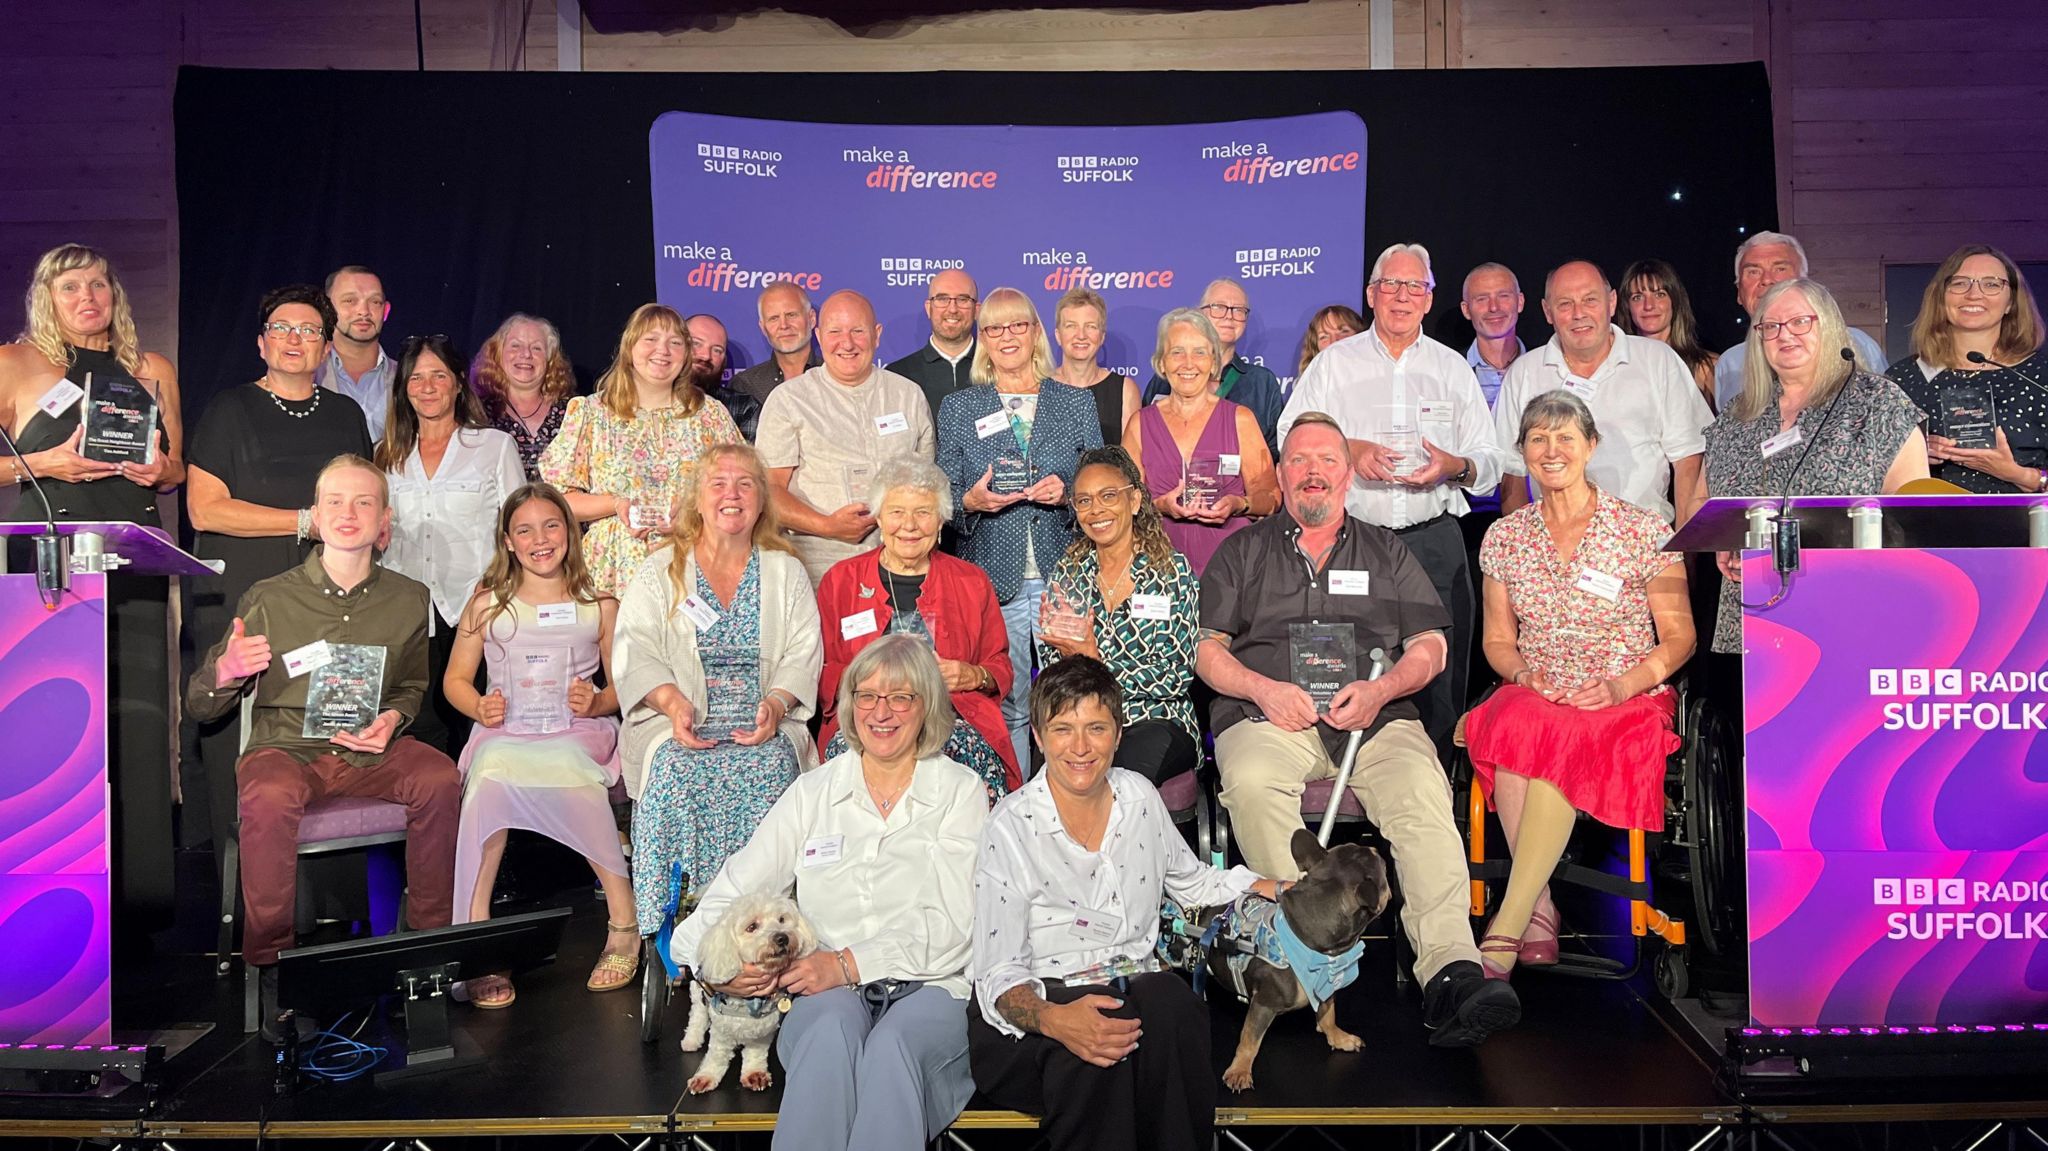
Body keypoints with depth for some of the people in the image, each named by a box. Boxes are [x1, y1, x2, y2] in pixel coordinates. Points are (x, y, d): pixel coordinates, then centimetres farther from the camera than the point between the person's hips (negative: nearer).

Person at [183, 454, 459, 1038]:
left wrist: (393, 717, -1)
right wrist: (225, 673, -18)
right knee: (270, 798, -36)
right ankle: (270, 963, -19)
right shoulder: (269, 599, 2)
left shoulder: (409, 598, 9)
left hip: (371, 751, 2)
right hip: (285, 745, -2)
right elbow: (198, 705, 6)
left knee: (440, 780, -29)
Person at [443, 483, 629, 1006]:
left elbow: (624, 686, 15)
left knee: (566, 772, -39)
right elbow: (455, 679, 18)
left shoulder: (599, 606, 14)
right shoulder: (487, 604, 16)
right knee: (492, 774, -37)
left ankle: (623, 918, -29)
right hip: (504, 731, 1)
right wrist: (480, 707, -4)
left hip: (578, 733, -1)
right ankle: (475, 931, -34)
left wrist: (598, 702, -8)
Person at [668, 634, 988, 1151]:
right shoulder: (812, 792, 16)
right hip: (828, 993, 2)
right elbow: (736, 889, 10)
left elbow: (953, 924, -4)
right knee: (831, 1032, -34)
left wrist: (851, 963, -14)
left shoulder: (961, 791, 7)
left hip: (931, 989, -1)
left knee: (892, 1047, -35)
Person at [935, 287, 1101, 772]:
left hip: (1064, 578, 0)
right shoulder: (958, 409, 11)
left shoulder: (1078, 403, 11)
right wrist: (971, 502, -11)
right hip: (993, 580, 0)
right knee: (1005, 707, 0)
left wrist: (1067, 494, -10)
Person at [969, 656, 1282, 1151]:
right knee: (1087, 1052, -38)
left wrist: (1265, 887, 10)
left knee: (1170, 1002, -32)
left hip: (1136, 986, 4)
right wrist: (1052, 1019, -33)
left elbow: (1192, 881, 27)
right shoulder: (1011, 827, -10)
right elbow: (998, 977, -13)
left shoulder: (1140, 798, 6)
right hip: (1040, 1000, -4)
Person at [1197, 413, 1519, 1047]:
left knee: (1422, 789, -32)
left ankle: (1451, 970, -41)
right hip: (1270, 716, 0)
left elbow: (1430, 644, 16)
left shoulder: (1385, 550, 25)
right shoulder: (1242, 551, 22)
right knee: (1251, 782, -36)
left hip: (1375, 715, 1)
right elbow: (1207, 649, 12)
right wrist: (1264, 689, -7)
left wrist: (1380, 690, -6)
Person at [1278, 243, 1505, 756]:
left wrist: (1456, 466, -10)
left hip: (1435, 542, 2)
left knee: (1440, 677, -3)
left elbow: (1490, 463, 12)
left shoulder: (1453, 368, 15)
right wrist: (1349, 450, -13)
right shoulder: (1333, 363, 10)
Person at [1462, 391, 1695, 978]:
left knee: (1561, 740, -36)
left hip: (1625, 703, -2)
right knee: (1511, 729, -34)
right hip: (1533, 693, 3)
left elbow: (1679, 636, 2)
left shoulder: (1644, 529, 1)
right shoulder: (1505, 536, 10)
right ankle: (1539, 913, -28)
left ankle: (1505, 931, -34)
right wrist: (1522, 673, -6)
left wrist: (1622, 686, -14)